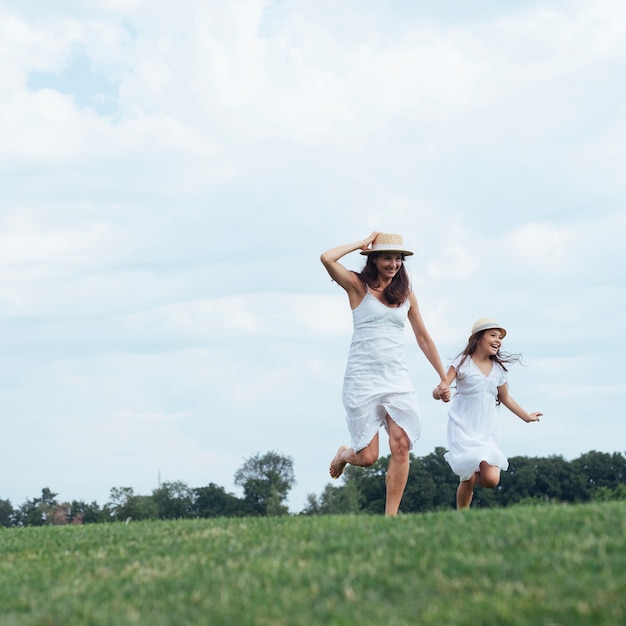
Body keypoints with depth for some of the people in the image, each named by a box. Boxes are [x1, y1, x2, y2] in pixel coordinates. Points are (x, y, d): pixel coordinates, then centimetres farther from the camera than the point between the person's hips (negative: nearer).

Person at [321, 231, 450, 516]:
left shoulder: (406, 294, 14)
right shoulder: (358, 286, 1)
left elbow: (423, 337, 21)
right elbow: (327, 258, -16)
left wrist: (443, 377, 21)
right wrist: (362, 243, -2)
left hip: (397, 379, 4)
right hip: (363, 379, -4)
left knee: (401, 447, -12)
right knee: (367, 457, -4)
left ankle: (390, 517, -6)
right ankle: (344, 453, 33)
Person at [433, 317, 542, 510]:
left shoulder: (498, 369, 9)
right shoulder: (463, 363, -5)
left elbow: (505, 398, 24)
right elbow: (439, 390, -13)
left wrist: (527, 416, 33)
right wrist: (440, 393, -38)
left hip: (487, 431, 4)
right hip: (463, 429, -4)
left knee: (491, 479, -13)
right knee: (468, 480, -14)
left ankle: (472, 475, 21)